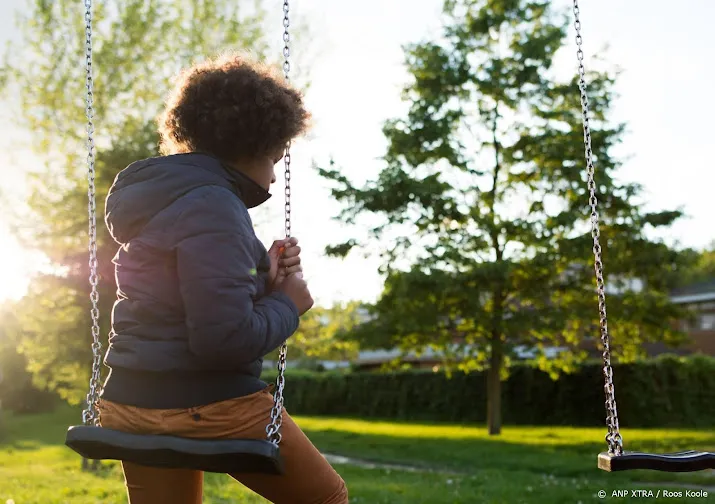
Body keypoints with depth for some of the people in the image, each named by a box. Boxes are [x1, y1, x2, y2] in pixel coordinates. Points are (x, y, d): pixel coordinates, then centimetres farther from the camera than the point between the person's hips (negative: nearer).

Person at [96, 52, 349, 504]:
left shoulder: (160, 198, 12)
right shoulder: (213, 208, -18)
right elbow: (226, 339, -25)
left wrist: (263, 277, 4)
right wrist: (287, 303, -8)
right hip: (211, 407, -9)